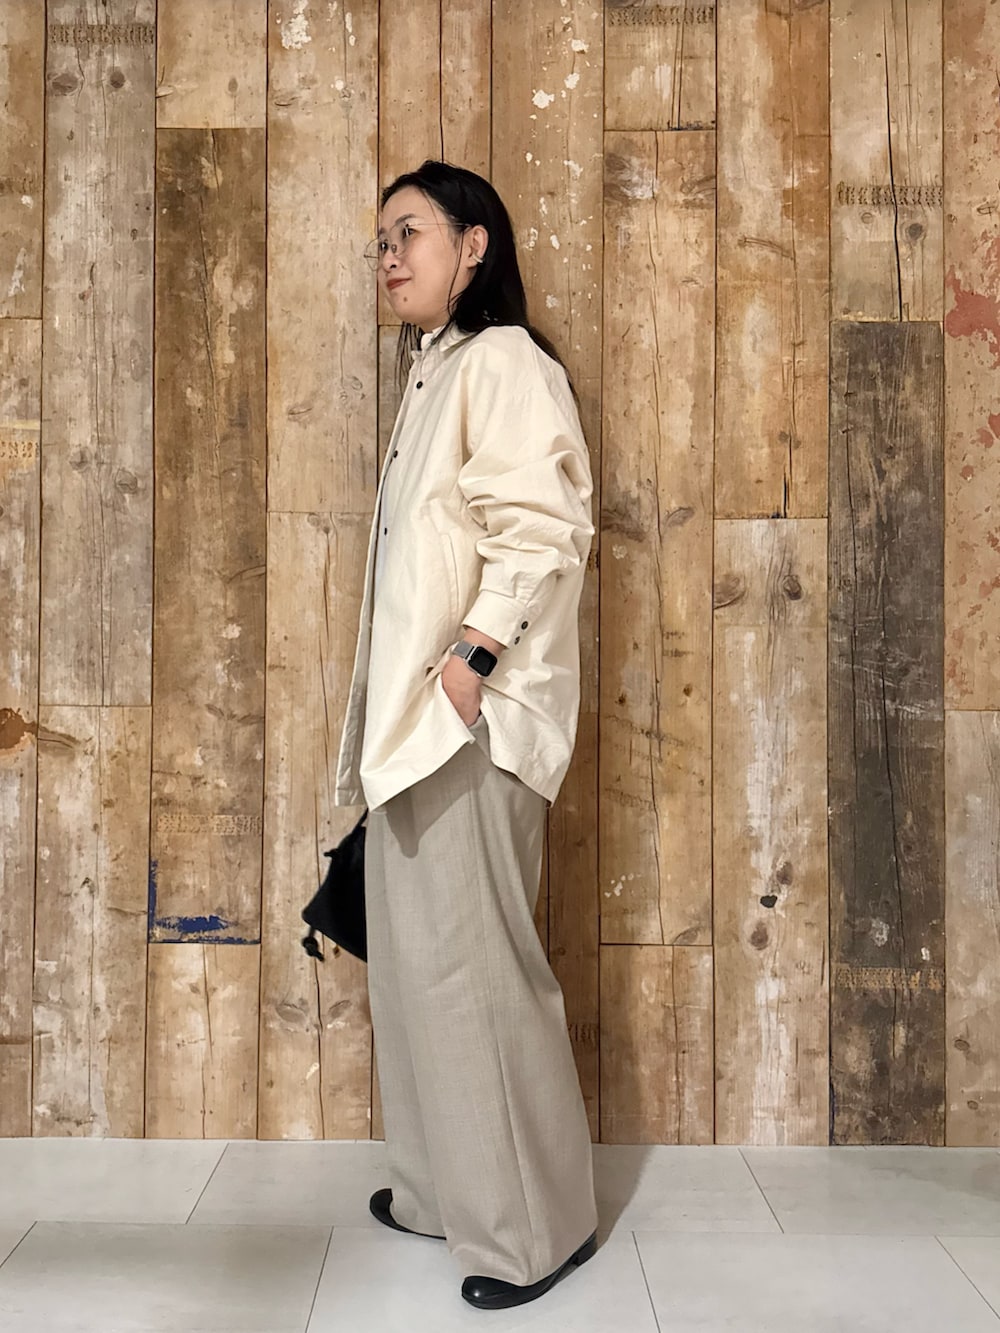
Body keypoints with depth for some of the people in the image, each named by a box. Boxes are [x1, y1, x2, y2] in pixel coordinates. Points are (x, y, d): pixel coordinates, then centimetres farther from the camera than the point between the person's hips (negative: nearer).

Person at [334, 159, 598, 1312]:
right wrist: (389, 701, 18)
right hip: (409, 708, 10)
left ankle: (535, 1222, 9)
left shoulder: (502, 360, -7)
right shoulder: (430, 373, 21)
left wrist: (472, 657, -24)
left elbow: (539, 527, -18)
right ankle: (447, 1186, 28)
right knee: (413, 948, 13)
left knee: (469, 953, -6)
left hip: (470, 709, -10)